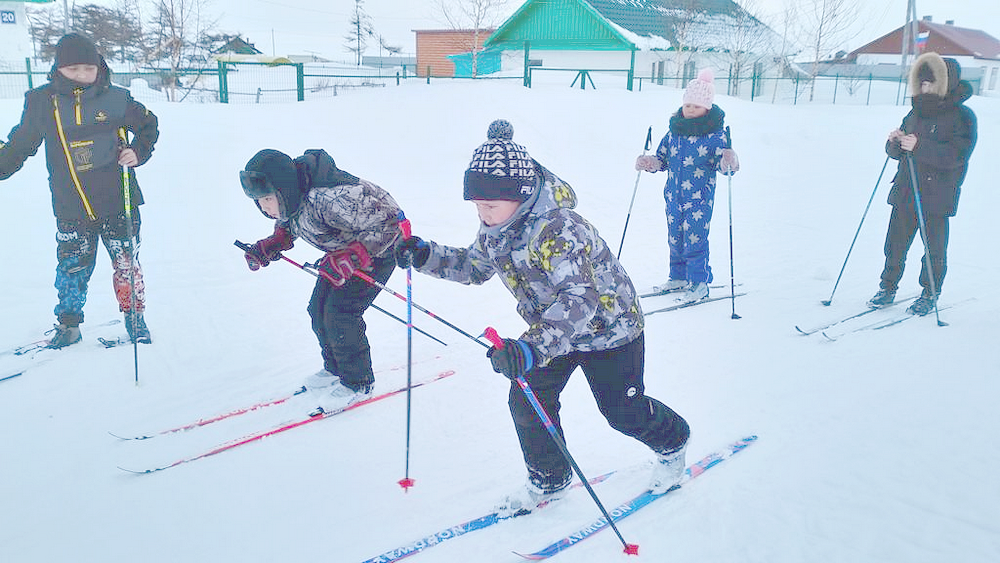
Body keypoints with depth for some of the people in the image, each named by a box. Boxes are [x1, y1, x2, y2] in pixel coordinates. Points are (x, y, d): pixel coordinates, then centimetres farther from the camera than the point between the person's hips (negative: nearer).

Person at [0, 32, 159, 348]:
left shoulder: (115, 98, -4)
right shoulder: (42, 102, -1)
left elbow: (148, 126, 12)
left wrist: (138, 152, -4)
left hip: (118, 203, -1)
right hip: (71, 209, 1)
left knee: (126, 264, 6)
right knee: (72, 269, 7)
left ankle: (135, 319, 24)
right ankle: (68, 325, 26)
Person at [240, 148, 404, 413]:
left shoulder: (329, 199, -40)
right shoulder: (288, 198, -12)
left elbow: (387, 223, -36)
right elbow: (288, 228, 12)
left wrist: (351, 259, -42)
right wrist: (268, 247, -7)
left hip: (379, 248, -9)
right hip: (345, 250, 9)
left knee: (340, 310, -16)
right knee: (319, 308, 6)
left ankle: (358, 383, 1)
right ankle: (335, 369, 27)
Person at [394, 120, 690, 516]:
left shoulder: (558, 231, -38)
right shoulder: (495, 228, -10)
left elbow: (579, 299, -48)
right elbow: (475, 267, 9)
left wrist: (532, 347, -61)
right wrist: (426, 257, -6)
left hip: (607, 327, -7)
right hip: (553, 328, 7)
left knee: (624, 413, 9)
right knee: (526, 402, 0)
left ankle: (673, 442, 42)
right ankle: (549, 479, 24)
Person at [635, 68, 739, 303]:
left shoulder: (715, 134, -11)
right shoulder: (674, 131, 3)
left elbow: (725, 165, -13)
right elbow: (662, 159, 14)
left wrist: (728, 162, -35)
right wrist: (648, 163, -5)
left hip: (699, 198, -5)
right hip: (673, 195, 6)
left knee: (695, 240, -3)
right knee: (675, 238, 14)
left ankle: (699, 284, 11)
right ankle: (678, 278, 30)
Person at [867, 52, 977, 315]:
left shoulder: (962, 116, -6)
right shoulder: (916, 113, 12)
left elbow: (956, 155, -18)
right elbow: (898, 152, 16)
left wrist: (919, 146, -27)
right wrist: (895, 142, -7)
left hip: (938, 196, -5)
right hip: (905, 192, 5)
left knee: (934, 249, 5)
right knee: (895, 244, 8)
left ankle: (930, 295, 19)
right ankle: (888, 288, 21)